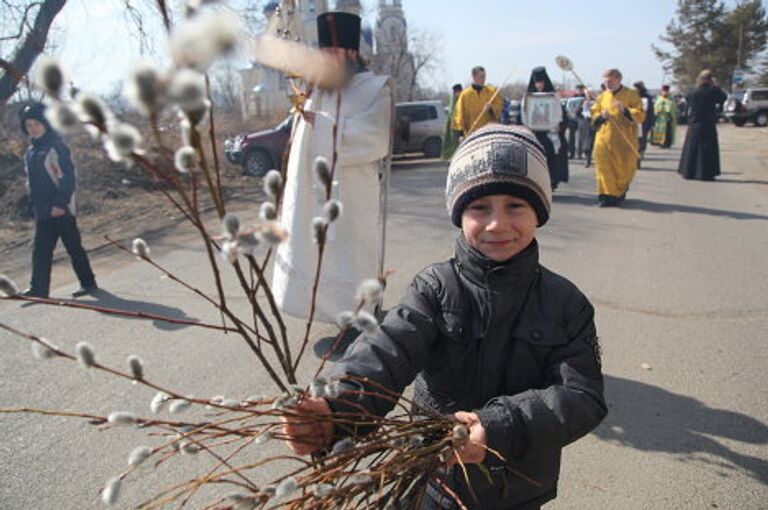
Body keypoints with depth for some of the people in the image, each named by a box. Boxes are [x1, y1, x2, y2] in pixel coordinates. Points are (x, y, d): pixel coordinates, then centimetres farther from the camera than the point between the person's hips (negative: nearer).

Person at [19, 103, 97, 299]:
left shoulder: (56, 146, -10)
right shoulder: (31, 152, 14)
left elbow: (69, 177, -16)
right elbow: (32, 181, 21)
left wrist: (60, 203, -20)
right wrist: (36, 203, 15)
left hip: (61, 209, -7)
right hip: (43, 211, 7)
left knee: (74, 247, 2)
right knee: (41, 250, 5)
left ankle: (88, 282, 14)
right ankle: (39, 288, 8)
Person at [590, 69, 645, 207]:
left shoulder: (631, 95, 0)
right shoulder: (602, 96, 10)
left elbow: (640, 115, -6)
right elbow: (594, 116, 12)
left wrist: (625, 110, -22)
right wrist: (602, 116, -10)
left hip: (625, 141, -2)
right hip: (604, 139, 2)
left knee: (625, 168, 6)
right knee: (604, 167, -7)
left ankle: (620, 193, 27)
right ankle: (607, 195, -3)